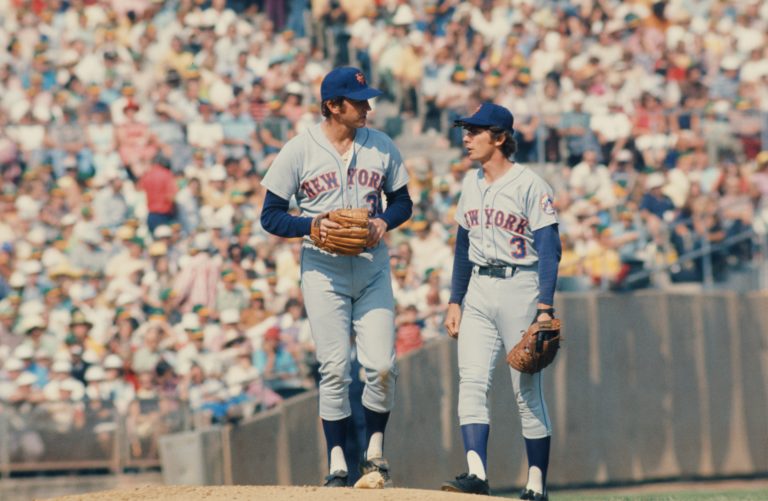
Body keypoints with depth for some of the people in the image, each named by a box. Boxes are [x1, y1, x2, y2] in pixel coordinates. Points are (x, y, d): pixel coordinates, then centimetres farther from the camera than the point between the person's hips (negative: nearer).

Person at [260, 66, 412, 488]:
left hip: (372, 268, 2)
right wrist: (311, 224, -19)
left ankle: (374, 450, 15)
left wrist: (385, 221, -7)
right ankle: (337, 463, 3)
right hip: (323, 270, -2)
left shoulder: (381, 147, 5)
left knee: (381, 366, -5)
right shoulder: (299, 150, -4)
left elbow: (402, 200, 15)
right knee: (334, 369, -5)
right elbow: (271, 216, -2)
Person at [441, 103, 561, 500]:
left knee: (527, 392, -1)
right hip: (478, 292, 6)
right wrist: (455, 301, 13)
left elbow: (549, 249, -11)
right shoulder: (471, 184, 12)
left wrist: (544, 307, -18)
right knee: (471, 381, -10)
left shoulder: (529, 185, -9)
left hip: (519, 288, -6)